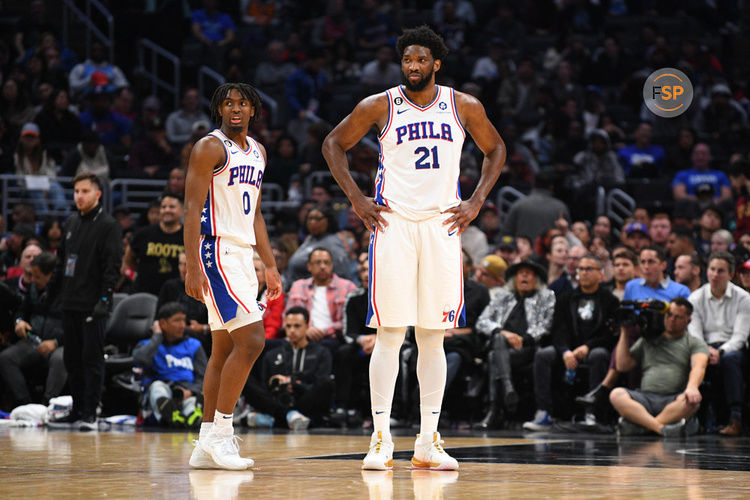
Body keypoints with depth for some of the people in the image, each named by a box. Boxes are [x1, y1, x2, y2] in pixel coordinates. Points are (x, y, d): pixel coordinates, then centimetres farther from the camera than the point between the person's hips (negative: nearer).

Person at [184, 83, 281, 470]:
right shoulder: (210, 148, -8)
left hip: (242, 254, 9)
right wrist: (192, 267, -21)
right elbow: (192, 209, -13)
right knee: (250, 340, -16)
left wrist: (270, 266, 18)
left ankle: (206, 445, 10)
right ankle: (219, 434, -12)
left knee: (223, 350, 8)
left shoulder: (257, 152, 17)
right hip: (218, 252, -9)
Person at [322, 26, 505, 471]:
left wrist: (476, 202, 7)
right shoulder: (380, 106, -1)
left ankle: (429, 443, 9)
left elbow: (495, 150, 18)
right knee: (390, 333, -6)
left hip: (442, 225, 2)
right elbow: (335, 144, 10)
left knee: (434, 336, 4)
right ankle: (381, 440, -2)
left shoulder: (464, 107, 4)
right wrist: (356, 198, 0)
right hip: (393, 223, -2)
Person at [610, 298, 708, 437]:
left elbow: (698, 367, -6)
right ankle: (662, 428, -42)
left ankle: (638, 424, -39)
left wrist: (692, 388, -29)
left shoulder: (696, 343, 14)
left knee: (691, 401, -38)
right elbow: (622, 365, 20)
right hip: (645, 398, 2)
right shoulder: (647, 341, 25)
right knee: (616, 395, -29)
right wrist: (624, 332, 15)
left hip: (673, 400, -2)